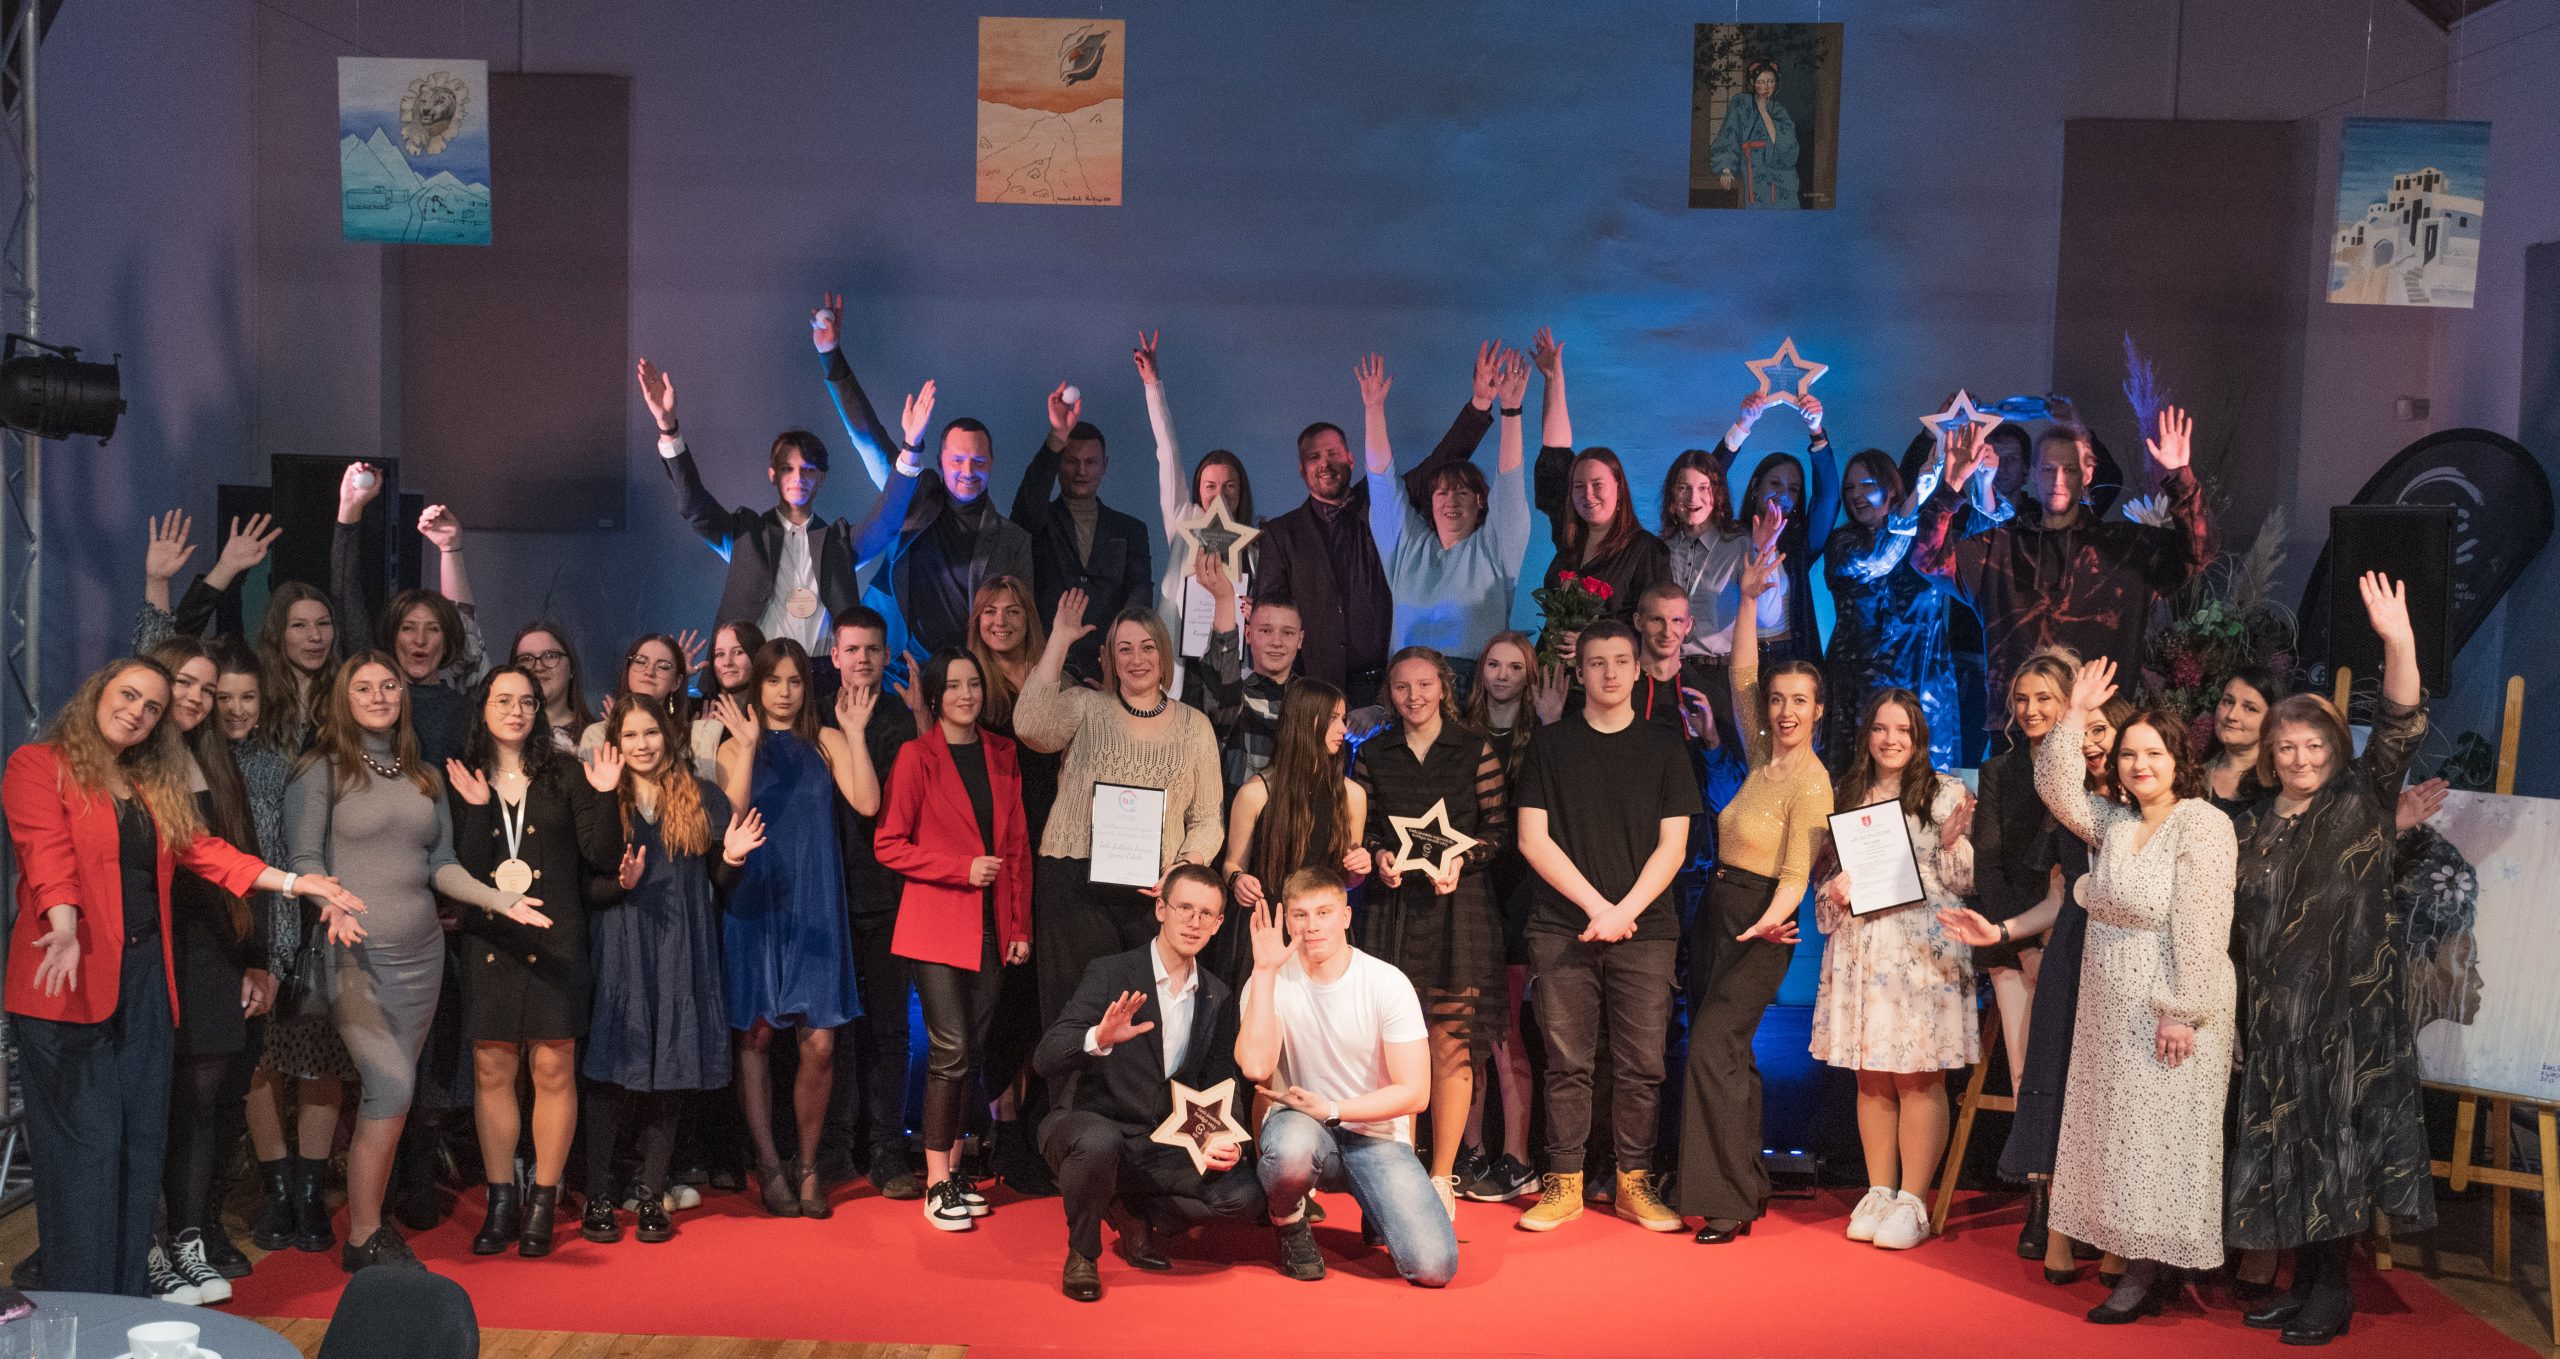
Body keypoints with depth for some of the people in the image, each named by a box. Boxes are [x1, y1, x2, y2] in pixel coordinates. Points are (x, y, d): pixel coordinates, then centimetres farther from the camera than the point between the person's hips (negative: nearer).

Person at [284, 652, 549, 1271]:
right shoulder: (321, 770, -1)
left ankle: (370, 1224, 17)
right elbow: (304, 859, -7)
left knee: (391, 1093, 7)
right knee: (392, 1088, -12)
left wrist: (496, 897, -2)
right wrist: (331, 903, -26)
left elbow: (441, 864, 13)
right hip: (356, 954, -5)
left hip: (421, 952, 5)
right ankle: (363, 1239, 0)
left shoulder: (424, 778, 15)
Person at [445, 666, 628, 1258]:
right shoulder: (462, 780, 7)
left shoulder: (565, 774, 5)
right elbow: (463, 869, -2)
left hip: (555, 939, -1)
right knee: (492, 1071, 3)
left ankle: (543, 1204, 9)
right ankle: (501, 1202, 13)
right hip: (489, 939, 1)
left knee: (554, 1069, -1)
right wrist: (477, 809, -13)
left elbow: (602, 857, 0)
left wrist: (603, 798, -11)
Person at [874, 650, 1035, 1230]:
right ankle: (937, 1186, -2)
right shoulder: (918, 756, -3)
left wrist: (1021, 926, 9)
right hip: (937, 926, -5)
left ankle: (952, 1169, 16)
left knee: (972, 1053, 7)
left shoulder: (1002, 755, 11)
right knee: (951, 1051, -9)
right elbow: (890, 845, -5)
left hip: (992, 929, 5)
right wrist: (964, 869, -13)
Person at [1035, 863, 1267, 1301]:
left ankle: (1136, 1213, 9)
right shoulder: (1110, 974, -8)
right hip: (1093, 1123, -4)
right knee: (1099, 1142, -39)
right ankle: (1082, 1252, -9)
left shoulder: (1219, 998, 8)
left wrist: (1229, 1140, -14)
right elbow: (1044, 1058, -17)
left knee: (1245, 1195, -17)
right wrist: (1099, 1039, -39)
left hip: (1163, 1149, 4)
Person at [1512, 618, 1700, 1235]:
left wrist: (1624, 911, -7)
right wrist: (1596, 905, -6)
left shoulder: (1663, 748, 10)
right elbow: (1532, 839, 2)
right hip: (1562, 928, 0)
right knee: (1567, 1062, 0)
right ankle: (1563, 1183, 8)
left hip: (1645, 929, 0)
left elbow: (1673, 846, 5)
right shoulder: (1550, 744, 8)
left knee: (1642, 1063, -1)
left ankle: (1634, 1182, 10)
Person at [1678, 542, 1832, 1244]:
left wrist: (1768, 921, -35)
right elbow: (1741, 673, 8)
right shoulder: (1763, 756, 7)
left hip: (1759, 927, -8)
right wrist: (1750, 599, 2)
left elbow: (1798, 869, -18)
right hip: (1718, 914, 8)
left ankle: (1730, 1201, -8)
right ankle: (1749, 1184, 18)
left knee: (1714, 1047, -13)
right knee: (1727, 1052, 10)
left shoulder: (1811, 780, -12)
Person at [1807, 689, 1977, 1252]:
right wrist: (1833, 890, -5)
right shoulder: (1844, 794, 12)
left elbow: (1962, 883, 1)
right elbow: (1824, 874, 17)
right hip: (1860, 949, 4)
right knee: (1870, 1078, 7)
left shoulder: (1946, 793, 2)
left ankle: (1912, 1201, 3)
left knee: (1919, 1078, -4)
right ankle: (1878, 1191, 16)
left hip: (1924, 951, -3)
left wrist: (1952, 840, -17)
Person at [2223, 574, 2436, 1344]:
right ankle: (2305, 1281, 19)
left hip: (2350, 1003, -4)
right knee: (2283, 1141, 8)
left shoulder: (2362, 803, 0)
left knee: (2336, 1137, -2)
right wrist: (2237, 1012, 8)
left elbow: (2399, 734, -16)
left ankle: (2332, 1290, 8)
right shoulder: (2253, 828, 11)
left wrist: (2397, 644, -31)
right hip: (2276, 1013, 5)